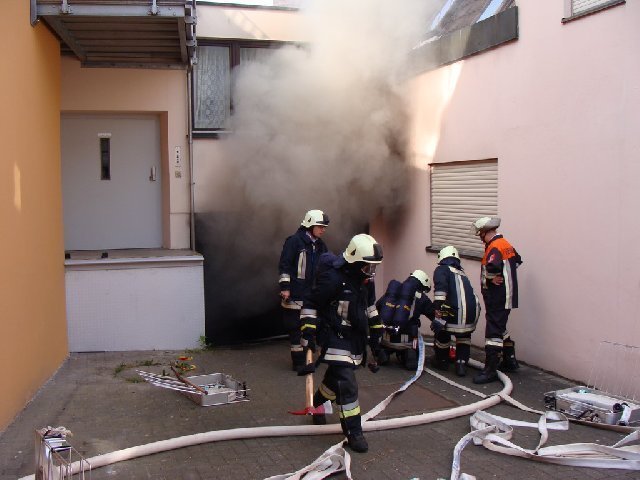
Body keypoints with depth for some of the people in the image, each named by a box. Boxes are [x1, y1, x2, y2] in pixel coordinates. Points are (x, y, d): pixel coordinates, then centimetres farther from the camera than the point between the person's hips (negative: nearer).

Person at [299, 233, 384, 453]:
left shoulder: (366, 279, 1)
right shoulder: (333, 278, -24)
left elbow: (370, 306, 17)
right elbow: (310, 304, -15)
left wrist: (375, 334, 18)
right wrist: (308, 333, -18)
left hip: (355, 338, 8)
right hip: (335, 338, -8)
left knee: (335, 377, 21)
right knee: (347, 385, -12)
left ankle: (317, 403, 47)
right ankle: (353, 433, -5)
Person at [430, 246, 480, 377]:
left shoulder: (442, 269, 10)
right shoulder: (462, 273, 30)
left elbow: (440, 290, -9)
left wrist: (438, 313, -14)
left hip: (456, 311, -5)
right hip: (473, 311, 5)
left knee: (442, 332, 20)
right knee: (464, 335, 30)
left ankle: (442, 361, 34)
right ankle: (462, 364, 21)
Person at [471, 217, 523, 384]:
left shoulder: (494, 247, -19)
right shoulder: (506, 244, 10)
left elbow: (492, 267, -39)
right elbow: (517, 261, 27)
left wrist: (491, 278, -18)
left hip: (498, 299, -10)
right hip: (505, 296, 10)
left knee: (493, 332, -7)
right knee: (500, 328, 22)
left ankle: (490, 370, -4)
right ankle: (510, 361, 34)